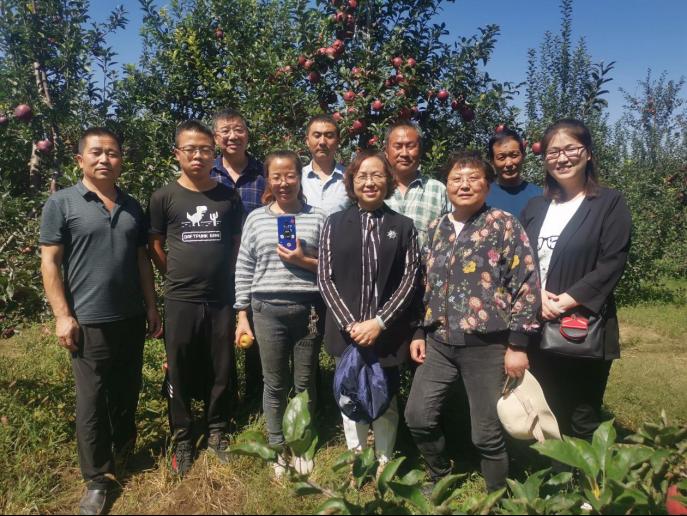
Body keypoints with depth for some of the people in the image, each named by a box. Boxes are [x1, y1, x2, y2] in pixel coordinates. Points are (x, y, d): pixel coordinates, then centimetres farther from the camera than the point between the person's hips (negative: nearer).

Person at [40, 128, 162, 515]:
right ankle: (98, 479, 19)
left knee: (128, 392, 17)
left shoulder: (133, 206, 9)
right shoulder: (62, 203, -4)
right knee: (92, 402, 4)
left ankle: (125, 452, 40)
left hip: (132, 318, 5)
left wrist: (151, 307, 9)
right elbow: (50, 262, -6)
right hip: (89, 322, -4)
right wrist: (63, 315, -11)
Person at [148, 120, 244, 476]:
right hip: (180, 300, -1)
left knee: (220, 371, 11)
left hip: (221, 299, 1)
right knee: (179, 373, 8)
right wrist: (182, 277, 7)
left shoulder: (229, 197, 3)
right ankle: (182, 441, 25)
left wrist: (220, 277, 7)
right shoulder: (164, 197, -1)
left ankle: (217, 433, 30)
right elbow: (155, 248, 7)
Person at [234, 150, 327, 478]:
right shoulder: (256, 219, 5)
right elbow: (243, 271, 5)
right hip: (268, 310, 0)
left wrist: (303, 260, -12)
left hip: (309, 309, 0)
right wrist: (242, 316, 3)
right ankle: (277, 448, 28)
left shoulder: (317, 218, 3)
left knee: (305, 382, 11)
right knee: (275, 383, 10)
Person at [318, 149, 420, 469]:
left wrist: (379, 322, -12)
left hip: (388, 332, 0)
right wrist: (349, 324, -10)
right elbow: (325, 278, -1)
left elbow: (410, 279, -2)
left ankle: (384, 464, 26)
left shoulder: (403, 226, 3)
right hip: (346, 331, 1)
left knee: (385, 400, 9)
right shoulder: (335, 223, 3)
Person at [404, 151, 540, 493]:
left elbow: (526, 284, -10)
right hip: (439, 342, 6)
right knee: (418, 417, 10)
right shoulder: (436, 229, 10)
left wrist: (518, 344, -12)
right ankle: (442, 480, 36)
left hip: (486, 345, -5)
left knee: (487, 434, 6)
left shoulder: (503, 224, -6)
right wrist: (419, 332, 14)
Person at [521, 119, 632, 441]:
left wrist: (566, 302, -18)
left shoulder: (610, 203, -2)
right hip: (538, 329, 4)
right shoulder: (534, 207, 13)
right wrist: (537, 295, -11)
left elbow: (611, 264, -11)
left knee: (583, 424, 7)